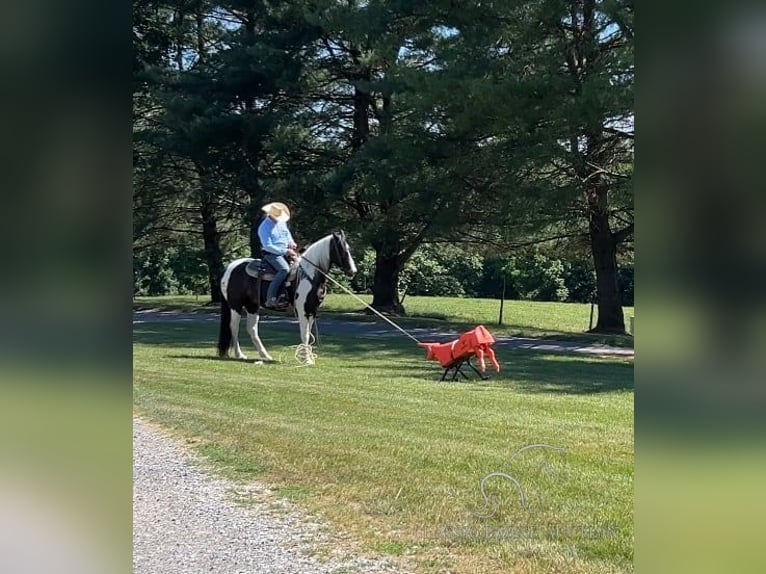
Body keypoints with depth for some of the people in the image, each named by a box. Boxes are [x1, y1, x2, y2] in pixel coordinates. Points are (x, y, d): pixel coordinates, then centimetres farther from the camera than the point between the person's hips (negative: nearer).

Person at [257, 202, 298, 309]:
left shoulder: (281, 222, 13)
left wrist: (291, 242, 2)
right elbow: (268, 246, -17)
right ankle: (271, 299, -34)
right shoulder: (264, 227, -12)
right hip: (271, 254, -8)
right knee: (284, 269, -32)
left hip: (286, 251, 9)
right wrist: (285, 251, -20)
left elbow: (287, 233, 26)